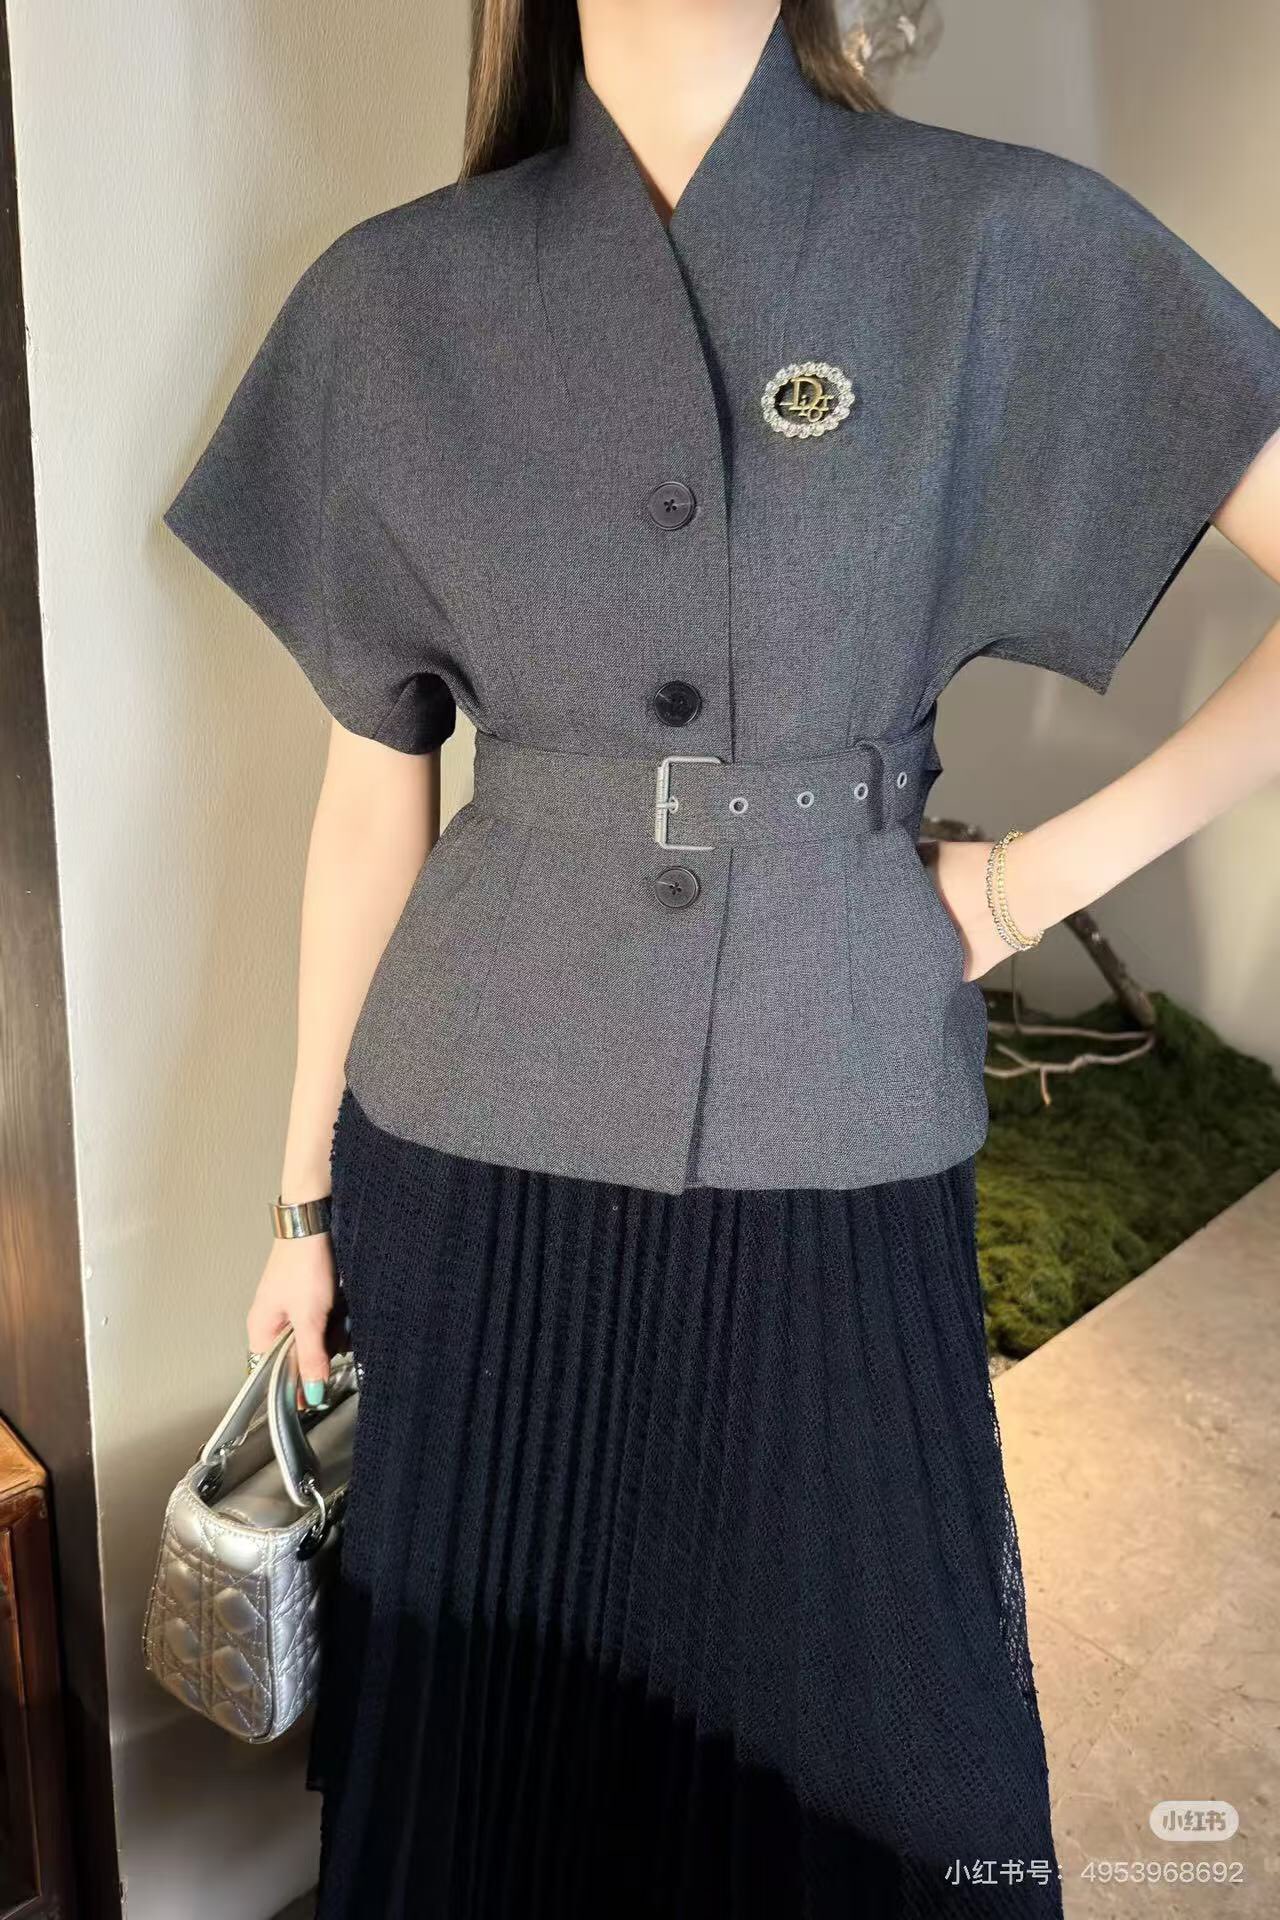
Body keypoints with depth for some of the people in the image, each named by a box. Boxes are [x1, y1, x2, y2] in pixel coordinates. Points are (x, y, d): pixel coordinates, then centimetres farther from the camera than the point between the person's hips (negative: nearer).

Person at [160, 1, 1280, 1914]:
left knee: (861, 1752, 14)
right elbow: (372, 782, 6)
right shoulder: (395, 301, 3)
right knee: (488, 1740, 15)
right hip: (481, 1158, 2)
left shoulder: (1006, 245, -2)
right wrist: (306, 1188, 9)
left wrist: (1073, 855, -6)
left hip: (837, 1153, 0)